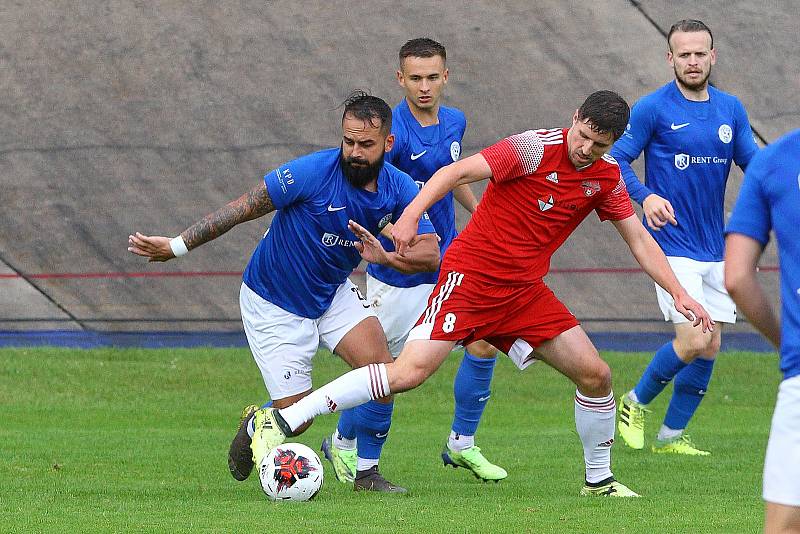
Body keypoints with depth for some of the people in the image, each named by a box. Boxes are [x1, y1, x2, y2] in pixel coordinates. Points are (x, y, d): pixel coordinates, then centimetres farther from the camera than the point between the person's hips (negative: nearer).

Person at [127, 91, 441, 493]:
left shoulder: (398, 189, -12)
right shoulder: (313, 171, -27)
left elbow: (430, 253, -18)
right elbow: (242, 208, -21)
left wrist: (384, 257, -38)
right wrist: (176, 246, -22)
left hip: (332, 294, 5)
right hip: (274, 305, -5)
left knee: (380, 365, -18)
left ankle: (366, 471, 2)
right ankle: (253, 427, 31)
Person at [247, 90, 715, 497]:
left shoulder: (606, 176, 5)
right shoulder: (536, 148, -16)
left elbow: (640, 241, 15)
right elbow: (458, 172, -22)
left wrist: (680, 294, 6)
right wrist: (411, 214, -36)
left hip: (525, 290, 7)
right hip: (472, 274, -7)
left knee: (596, 375, -1)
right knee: (410, 371, -20)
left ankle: (599, 480, 21)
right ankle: (279, 422, -19)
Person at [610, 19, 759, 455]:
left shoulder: (730, 109, 7)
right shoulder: (653, 108, -8)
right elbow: (615, 161, -7)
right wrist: (645, 196, -25)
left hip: (714, 250, 6)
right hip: (671, 245, -6)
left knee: (709, 347, 6)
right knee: (694, 340, -16)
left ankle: (671, 436, 19)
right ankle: (635, 403, 8)